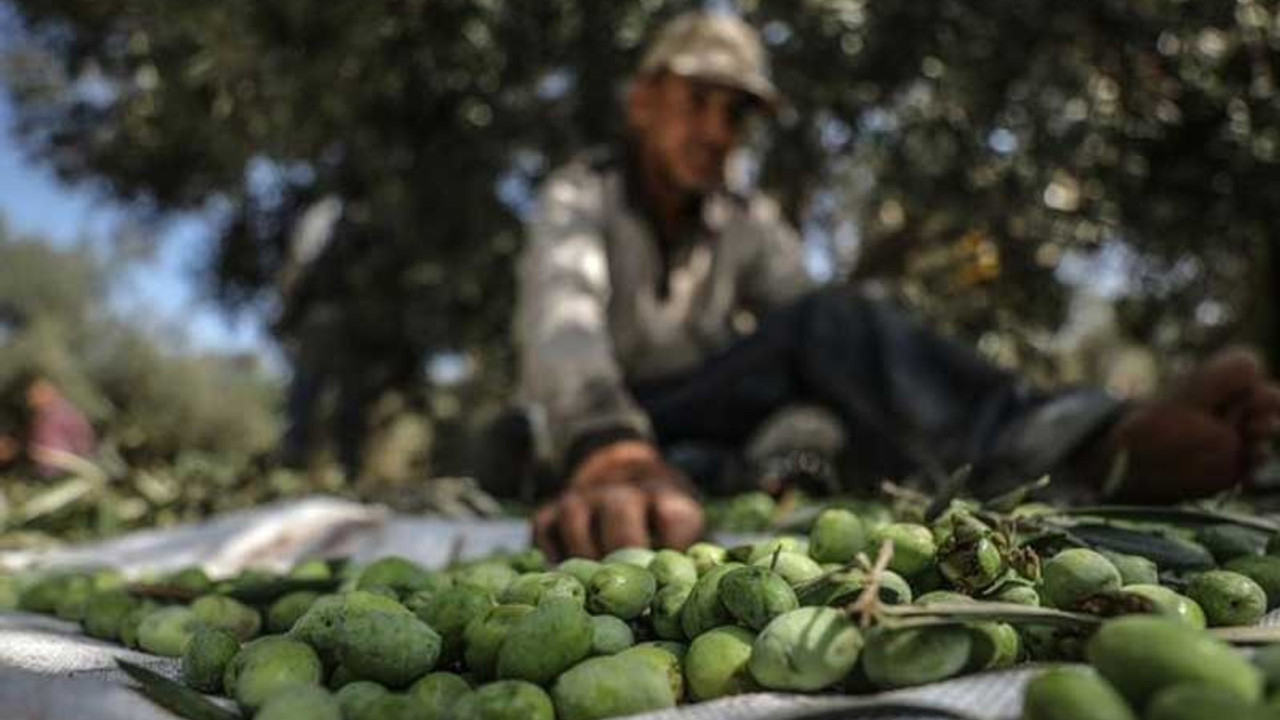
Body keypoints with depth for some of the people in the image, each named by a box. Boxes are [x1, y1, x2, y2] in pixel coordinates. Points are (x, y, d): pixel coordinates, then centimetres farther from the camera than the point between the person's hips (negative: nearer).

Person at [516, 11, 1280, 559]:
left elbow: (811, 330, -16)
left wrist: (803, 446, -39)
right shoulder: (581, 199, -11)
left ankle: (1096, 442, -45)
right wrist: (610, 453, -55)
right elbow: (565, 320, -33)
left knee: (828, 321, -26)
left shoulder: (750, 225, 3)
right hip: (590, 440, -4)